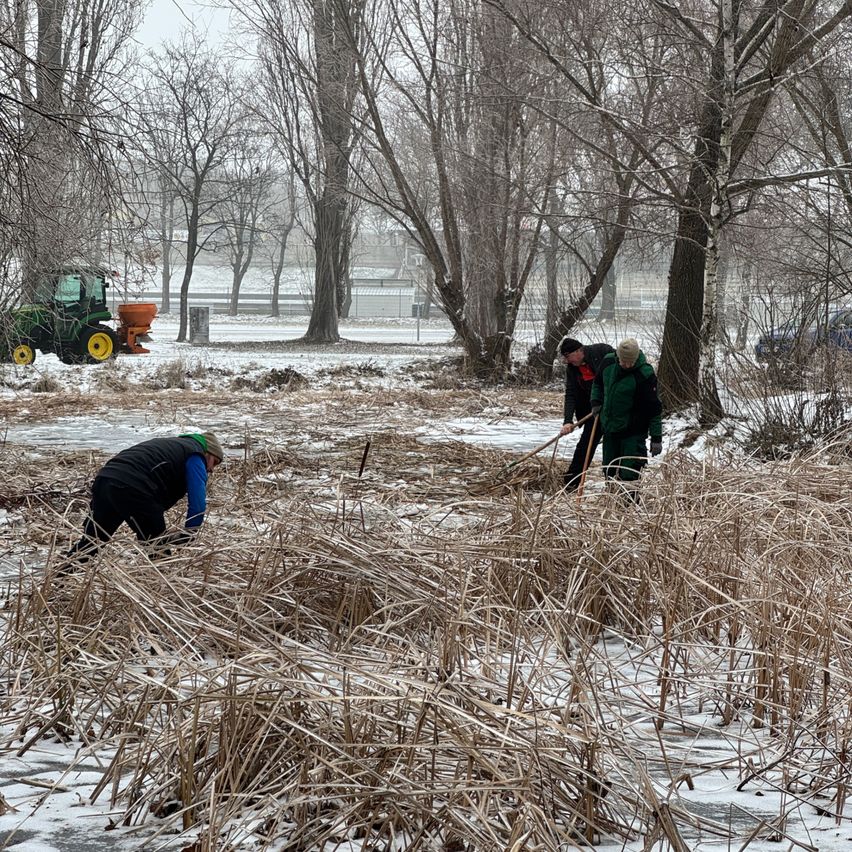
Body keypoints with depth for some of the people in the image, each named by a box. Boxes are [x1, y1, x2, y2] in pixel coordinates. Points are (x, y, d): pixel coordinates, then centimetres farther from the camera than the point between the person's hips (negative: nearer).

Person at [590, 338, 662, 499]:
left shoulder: (645, 375, -21)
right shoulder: (608, 362, -4)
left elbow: (654, 409, -17)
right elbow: (598, 383, 20)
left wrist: (656, 438, -15)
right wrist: (596, 402, 6)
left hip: (633, 432, -6)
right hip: (609, 429, 6)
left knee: (629, 474, -8)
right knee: (609, 472, 15)